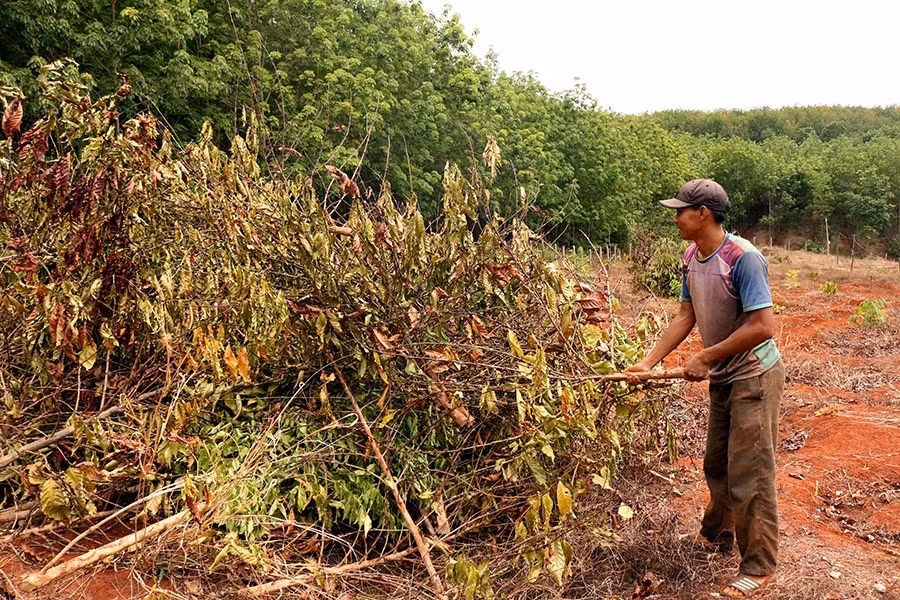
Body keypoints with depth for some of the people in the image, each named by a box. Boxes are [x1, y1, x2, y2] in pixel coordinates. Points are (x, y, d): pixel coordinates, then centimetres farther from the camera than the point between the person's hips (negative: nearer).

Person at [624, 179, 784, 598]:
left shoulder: (743, 258, -25)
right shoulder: (691, 258, -1)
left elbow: (762, 326, -28)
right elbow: (685, 317, 3)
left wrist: (705, 358, -23)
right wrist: (647, 363, -4)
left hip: (754, 377, -8)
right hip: (721, 378, 8)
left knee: (749, 475, -1)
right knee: (716, 465, 21)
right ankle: (717, 535, 42)